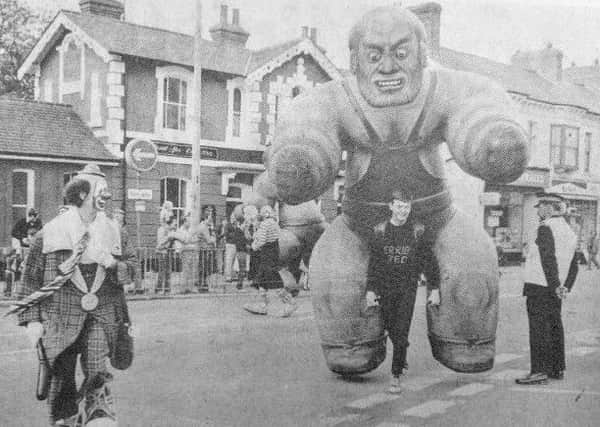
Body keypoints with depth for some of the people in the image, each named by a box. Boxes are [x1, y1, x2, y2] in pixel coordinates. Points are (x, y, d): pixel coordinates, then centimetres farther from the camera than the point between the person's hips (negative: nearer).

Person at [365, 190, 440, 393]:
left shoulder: (417, 231, -1)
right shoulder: (380, 231, 3)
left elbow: (429, 261, 5)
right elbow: (373, 263, 6)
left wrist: (434, 289, 2)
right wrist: (370, 290, 1)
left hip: (408, 288, -2)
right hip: (386, 288, 2)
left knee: (401, 332, -9)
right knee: (391, 329, 12)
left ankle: (396, 376, -5)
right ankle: (402, 359, 39)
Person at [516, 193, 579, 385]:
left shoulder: (546, 228, -14)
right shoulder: (569, 231, 14)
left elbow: (548, 259, -23)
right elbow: (573, 266, 16)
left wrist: (555, 286, -21)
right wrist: (566, 288, 16)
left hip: (539, 288, -9)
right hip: (555, 291, 9)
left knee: (539, 328, -6)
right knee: (555, 327, 14)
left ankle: (539, 371, -5)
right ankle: (558, 369, 22)